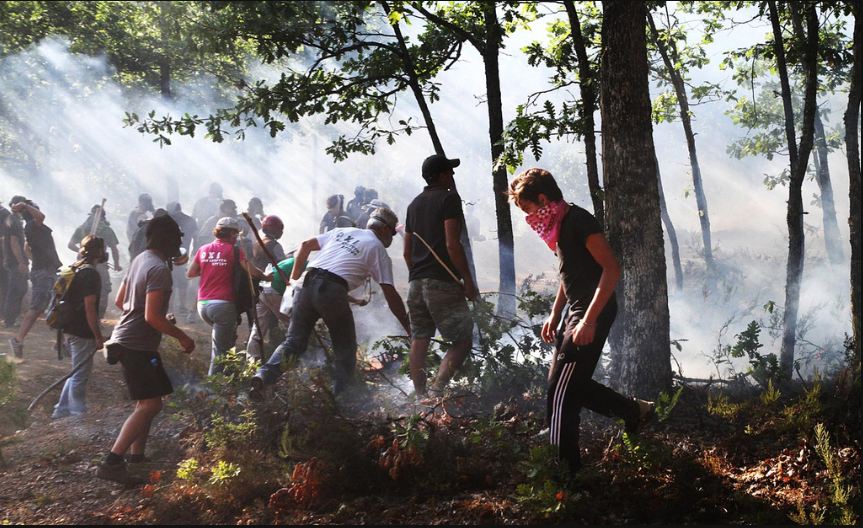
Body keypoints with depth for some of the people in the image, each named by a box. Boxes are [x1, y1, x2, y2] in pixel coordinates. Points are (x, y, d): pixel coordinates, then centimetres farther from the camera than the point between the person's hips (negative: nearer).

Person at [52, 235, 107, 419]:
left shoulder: (74, 270, 11)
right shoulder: (91, 274, -18)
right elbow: (89, 309, -21)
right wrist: (99, 337, -16)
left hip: (70, 329, 9)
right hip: (82, 333, -9)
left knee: (77, 374, 21)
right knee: (80, 376, 1)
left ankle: (61, 409, 24)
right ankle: (78, 414, 9)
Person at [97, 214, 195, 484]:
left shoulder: (140, 259, 10)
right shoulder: (159, 269, -19)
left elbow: (120, 301, 19)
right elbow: (152, 317, -24)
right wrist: (183, 337, -15)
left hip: (127, 339, 10)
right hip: (137, 345, -10)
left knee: (147, 400, 20)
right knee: (150, 404, -13)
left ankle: (137, 453, 28)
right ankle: (112, 462, -19)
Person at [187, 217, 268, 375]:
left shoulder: (203, 249, 10)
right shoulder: (235, 251, -4)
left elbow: (190, 273, 14)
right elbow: (252, 271, -11)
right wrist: (266, 276, 8)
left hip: (202, 305, 6)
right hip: (223, 304, -6)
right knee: (221, 349, 0)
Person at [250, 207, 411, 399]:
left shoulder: (342, 231, 26)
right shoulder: (378, 249, 10)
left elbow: (305, 245, 23)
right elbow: (390, 294, 5)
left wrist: (294, 278, 28)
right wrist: (409, 328, 10)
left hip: (308, 282, 5)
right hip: (333, 290, -5)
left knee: (294, 340, 9)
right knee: (346, 349, 11)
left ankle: (263, 376, -11)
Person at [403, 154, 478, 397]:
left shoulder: (415, 203, 19)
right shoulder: (449, 198, -6)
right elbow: (452, 244, -15)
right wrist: (468, 281, -11)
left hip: (416, 283, 8)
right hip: (443, 282, -8)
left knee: (419, 340, 9)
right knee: (462, 340, -4)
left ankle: (420, 396, 8)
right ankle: (437, 390, -20)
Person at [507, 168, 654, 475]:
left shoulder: (579, 222, -18)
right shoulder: (558, 225, 12)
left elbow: (612, 269, -23)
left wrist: (589, 320, -26)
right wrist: (555, 315, 19)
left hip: (592, 316, -10)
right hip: (577, 313, 10)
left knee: (561, 390, -9)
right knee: (572, 385, 15)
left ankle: (565, 468, -3)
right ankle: (635, 412, 28)